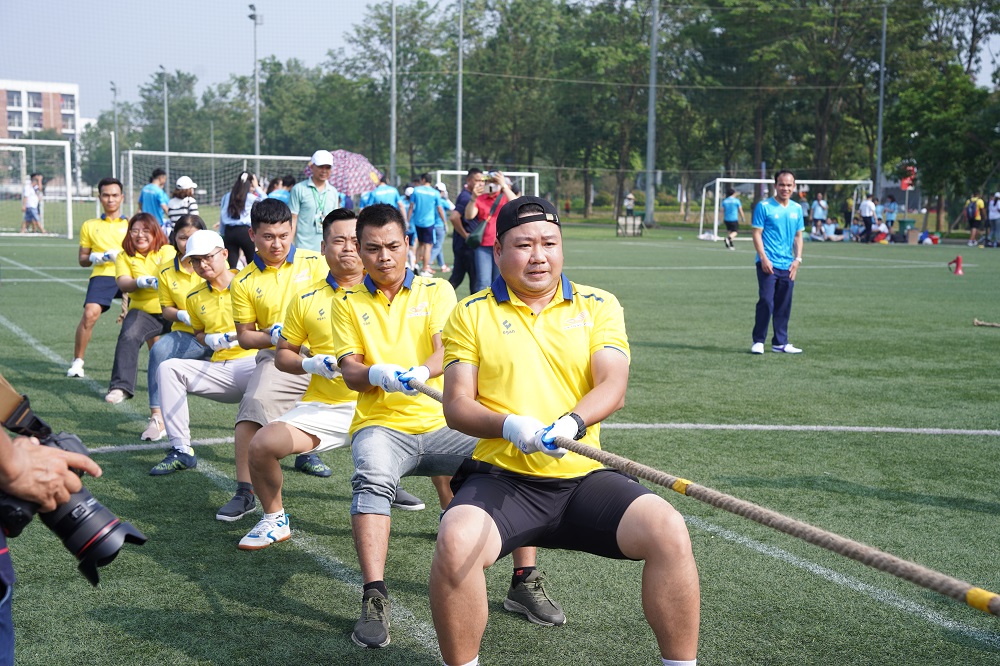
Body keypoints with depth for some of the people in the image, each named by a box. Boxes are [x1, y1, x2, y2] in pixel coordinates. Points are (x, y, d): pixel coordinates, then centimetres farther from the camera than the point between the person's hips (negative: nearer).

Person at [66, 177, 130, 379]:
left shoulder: (131, 224, 16)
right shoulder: (89, 226, 18)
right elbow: (82, 259, 20)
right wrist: (95, 258, -2)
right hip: (102, 274, 0)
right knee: (90, 313, -23)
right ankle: (77, 361, -8)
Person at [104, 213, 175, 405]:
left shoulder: (166, 251, 3)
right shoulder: (124, 256, 7)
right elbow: (123, 284, -9)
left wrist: (158, 281, -38)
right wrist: (139, 282, -30)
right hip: (143, 311, 0)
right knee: (128, 336, -28)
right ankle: (121, 387, -27)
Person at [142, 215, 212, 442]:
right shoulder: (166, 270, 5)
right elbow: (166, 309, 11)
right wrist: (182, 315, -12)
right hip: (187, 335, 1)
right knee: (159, 350, -28)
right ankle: (157, 417, -23)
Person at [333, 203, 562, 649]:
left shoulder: (436, 290, 6)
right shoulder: (348, 303, 8)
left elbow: (446, 350, -9)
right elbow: (349, 370, -1)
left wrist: (419, 372, -32)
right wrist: (376, 374, -25)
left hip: (441, 424, 1)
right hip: (381, 425, -1)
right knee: (371, 480, -35)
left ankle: (525, 582, -5)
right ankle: (374, 599, -33)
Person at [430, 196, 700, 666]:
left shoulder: (599, 306, 11)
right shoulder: (470, 314, 8)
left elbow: (613, 386, -3)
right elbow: (456, 406, 1)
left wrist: (571, 422, -25)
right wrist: (511, 425, -20)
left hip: (583, 476, 2)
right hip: (501, 477, -1)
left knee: (669, 531, -22)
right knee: (456, 541, -32)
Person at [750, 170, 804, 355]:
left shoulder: (797, 209, 12)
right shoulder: (764, 206, -3)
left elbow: (798, 237, 16)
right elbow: (757, 234, -6)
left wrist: (797, 259, 4)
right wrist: (763, 258, -15)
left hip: (788, 266, 5)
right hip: (768, 264, -5)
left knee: (784, 305, 9)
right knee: (766, 302, -10)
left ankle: (780, 342, 18)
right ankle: (758, 341, 0)